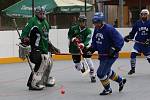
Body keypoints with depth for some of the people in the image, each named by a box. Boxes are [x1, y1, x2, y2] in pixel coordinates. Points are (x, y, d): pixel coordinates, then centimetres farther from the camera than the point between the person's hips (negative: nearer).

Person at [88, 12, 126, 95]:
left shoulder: (109, 29, -22)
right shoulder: (96, 29, 3)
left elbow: (120, 41, -21)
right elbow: (94, 42, 17)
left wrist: (114, 50, -27)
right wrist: (91, 49, 2)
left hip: (110, 56, -9)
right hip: (102, 55, 9)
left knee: (101, 73, -10)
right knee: (107, 71, 23)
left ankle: (107, 89, 12)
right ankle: (121, 81, 46)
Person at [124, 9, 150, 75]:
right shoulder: (137, 23, 1)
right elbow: (133, 32, 7)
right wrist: (128, 37, -7)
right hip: (138, 42, 2)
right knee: (133, 54, -14)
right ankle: (132, 69, 0)